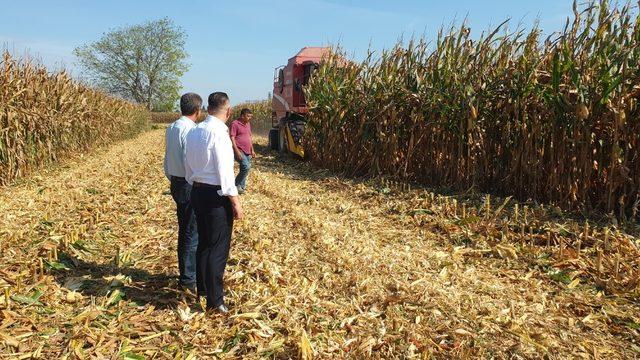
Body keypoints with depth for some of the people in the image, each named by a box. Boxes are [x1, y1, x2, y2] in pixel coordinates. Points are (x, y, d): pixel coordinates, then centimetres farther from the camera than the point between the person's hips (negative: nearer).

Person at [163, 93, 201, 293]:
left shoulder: (171, 128, 9)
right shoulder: (189, 129, -18)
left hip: (176, 183, 9)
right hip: (190, 185, -9)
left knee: (184, 230, 18)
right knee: (193, 233, -1)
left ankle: (186, 272, 30)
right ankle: (188, 278, 8)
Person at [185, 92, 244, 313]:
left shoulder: (194, 131, 7)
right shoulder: (219, 132, -18)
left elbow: (189, 165, 14)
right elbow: (225, 171, -19)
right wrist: (235, 203, -14)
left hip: (197, 191, 9)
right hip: (216, 195, -8)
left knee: (204, 243, 20)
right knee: (219, 247, 1)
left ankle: (202, 288, 33)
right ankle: (214, 300, 8)